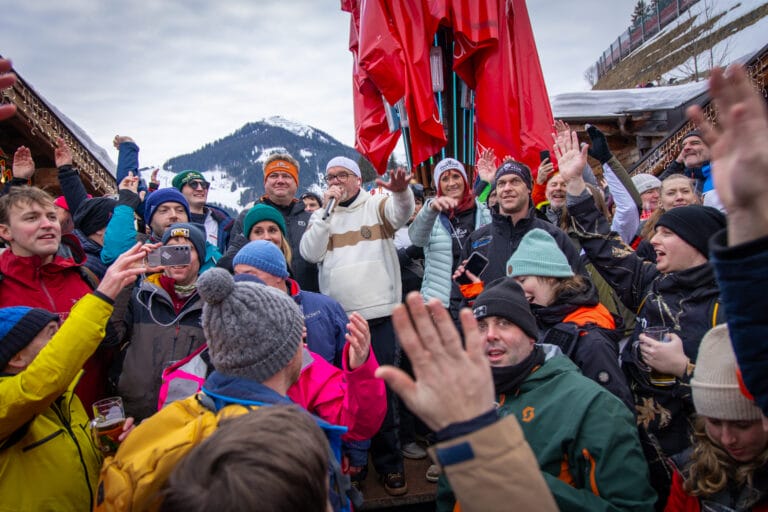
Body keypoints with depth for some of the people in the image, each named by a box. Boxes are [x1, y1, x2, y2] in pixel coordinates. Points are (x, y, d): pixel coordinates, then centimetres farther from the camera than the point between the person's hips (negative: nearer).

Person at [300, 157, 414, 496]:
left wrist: (401, 190, -40)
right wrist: (327, 209, -7)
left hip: (378, 314, -2)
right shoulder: (322, 215, 12)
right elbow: (310, 253, -3)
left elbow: (402, 213, -17)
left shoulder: (377, 204, 5)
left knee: (381, 389, 4)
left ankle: (389, 464, 20)